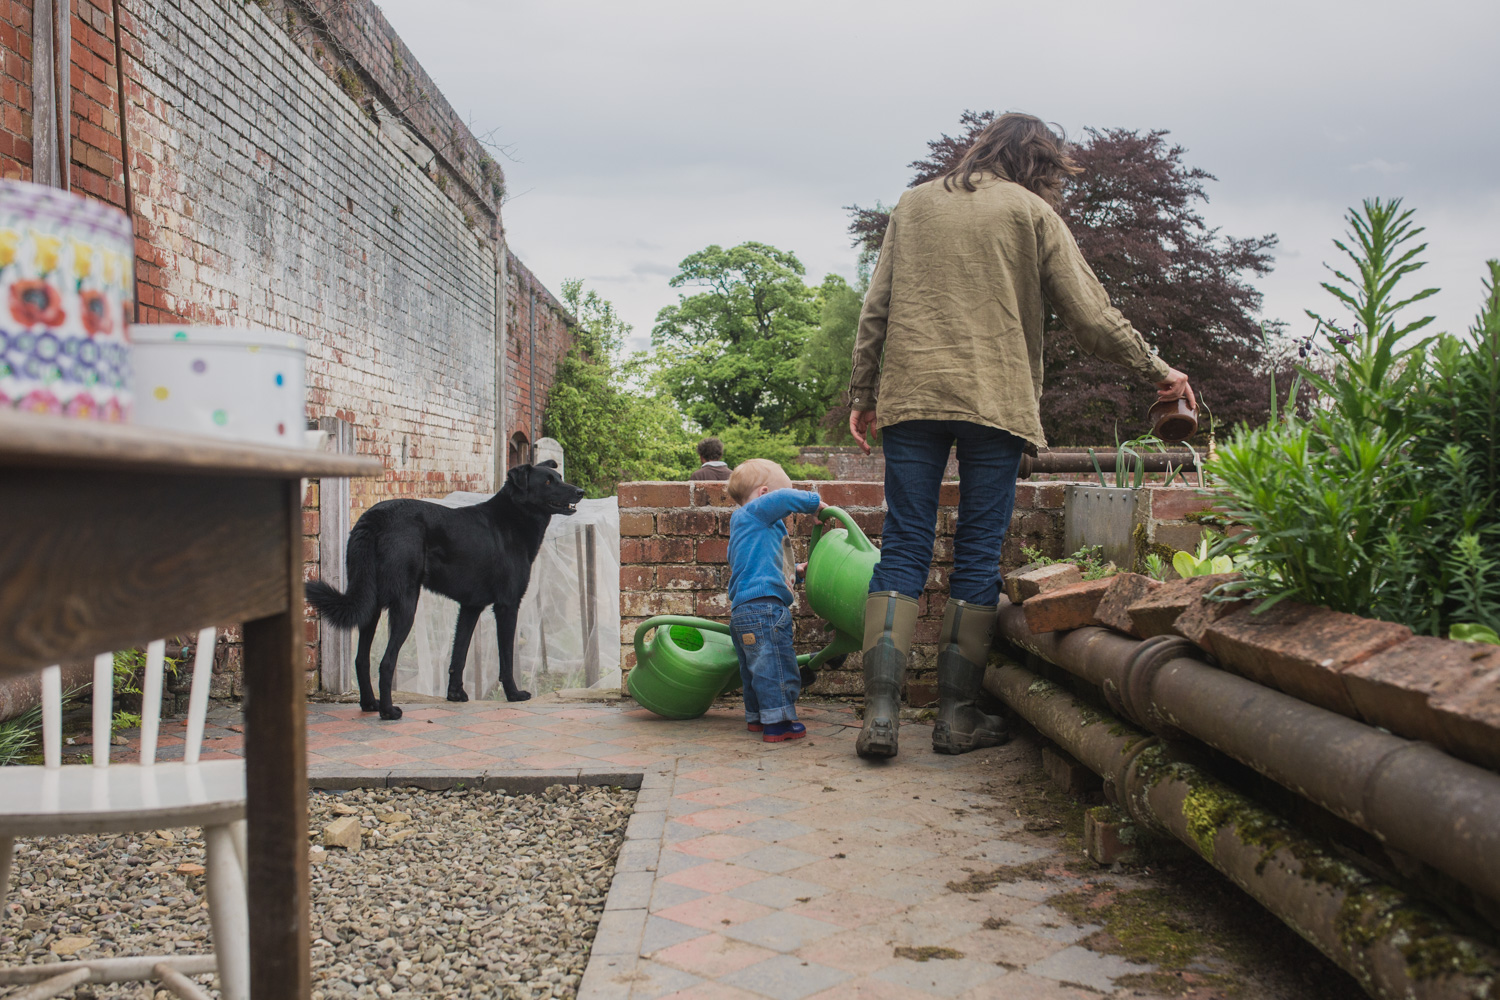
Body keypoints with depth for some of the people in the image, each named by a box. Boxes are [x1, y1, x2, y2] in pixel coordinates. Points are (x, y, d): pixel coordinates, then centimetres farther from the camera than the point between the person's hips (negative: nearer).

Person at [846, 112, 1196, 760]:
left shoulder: (913, 205, 16)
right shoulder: (1031, 212, 6)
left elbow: (875, 310, 12)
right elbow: (1091, 317, 3)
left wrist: (861, 394, 14)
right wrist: (1157, 371, 14)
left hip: (910, 397, 3)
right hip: (995, 402, -2)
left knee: (903, 549, 2)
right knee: (979, 555, 3)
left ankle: (880, 713, -6)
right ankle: (957, 717, 6)